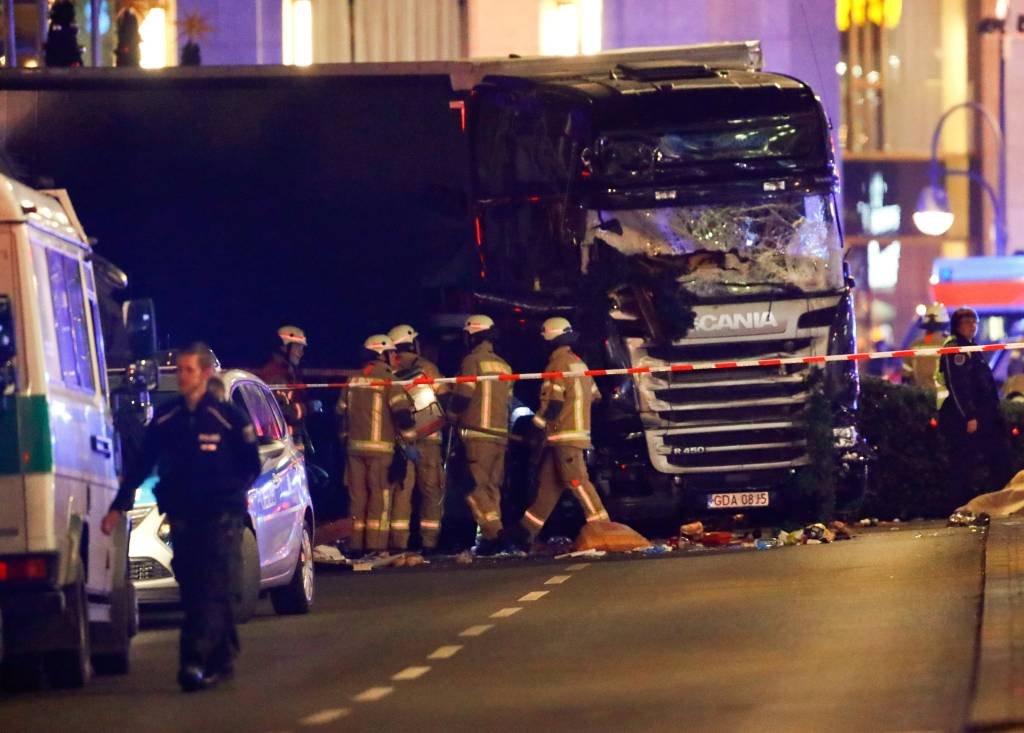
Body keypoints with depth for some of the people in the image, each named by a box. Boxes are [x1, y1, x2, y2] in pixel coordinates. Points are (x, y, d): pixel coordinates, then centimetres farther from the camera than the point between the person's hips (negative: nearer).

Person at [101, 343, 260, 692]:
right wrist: (118, 507, 8)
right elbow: (142, 465, 11)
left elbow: (251, 466, 5)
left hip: (220, 517, -5)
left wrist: (230, 493, -3)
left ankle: (196, 661, -20)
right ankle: (222, 659, 17)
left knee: (212, 593, -11)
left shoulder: (228, 417, -4)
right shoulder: (165, 418, 7)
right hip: (182, 517, 5)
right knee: (193, 594, 6)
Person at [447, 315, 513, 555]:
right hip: (500, 434, 7)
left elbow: (462, 396, -9)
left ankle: (492, 533, -20)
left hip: (478, 434, -7)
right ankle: (494, 533, 7)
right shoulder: (504, 366, 14)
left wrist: (452, 416, 10)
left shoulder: (472, 361, -6)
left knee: (476, 486, -7)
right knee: (492, 487, 11)